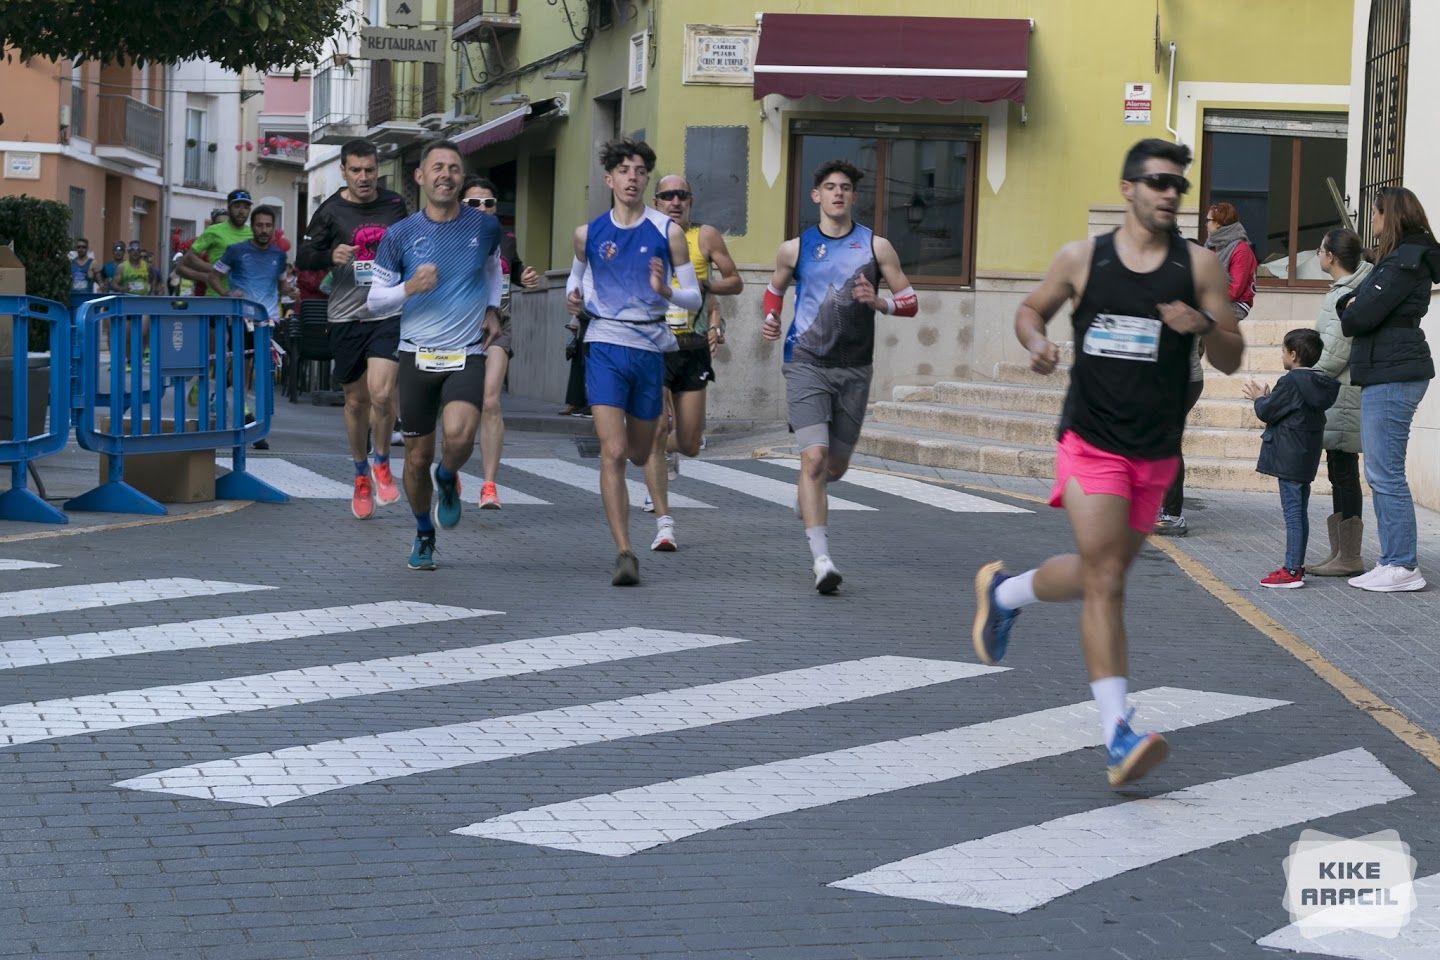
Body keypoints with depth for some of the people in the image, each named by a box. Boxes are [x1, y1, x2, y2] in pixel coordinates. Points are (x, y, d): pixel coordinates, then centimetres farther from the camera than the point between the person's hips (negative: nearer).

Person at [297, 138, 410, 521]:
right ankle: (362, 478, 26)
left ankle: (381, 464, 6)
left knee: (381, 393, -18)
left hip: (389, 314, 0)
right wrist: (331, 256, -18)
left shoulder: (395, 204, 6)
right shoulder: (331, 211, -2)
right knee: (356, 400, 9)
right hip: (346, 317, 0)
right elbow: (302, 257, 0)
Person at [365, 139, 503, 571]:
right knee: (418, 455, 7)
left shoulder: (485, 227, 2)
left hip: (467, 357, -1)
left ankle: (447, 480, 9)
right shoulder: (400, 235, -2)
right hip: (417, 357, 1)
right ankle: (424, 534, 32)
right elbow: (375, 301, 3)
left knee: (459, 435, -26)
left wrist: (492, 309, 12)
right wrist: (410, 288, -16)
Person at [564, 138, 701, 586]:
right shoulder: (588, 233, 4)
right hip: (605, 345, -1)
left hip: (650, 347, 1)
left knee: (639, 454, 13)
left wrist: (666, 291, -19)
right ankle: (624, 553, -14)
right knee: (613, 453, -14)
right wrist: (573, 297, 1)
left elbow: (694, 297, 2)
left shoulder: (668, 232, -1)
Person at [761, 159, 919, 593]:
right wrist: (770, 318, 2)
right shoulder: (794, 249, 3)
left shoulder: (876, 247, 2)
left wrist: (880, 302, -15)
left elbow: (911, 302, 4)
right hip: (806, 364, -2)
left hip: (854, 370, 2)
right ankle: (821, 559, -19)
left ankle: (808, 496, 51)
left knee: (836, 465, 13)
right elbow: (775, 288, 22)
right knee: (814, 458, -17)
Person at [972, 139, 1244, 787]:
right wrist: (1036, 342, -6)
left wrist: (1204, 327, -19)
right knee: (1105, 579, -14)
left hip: (1157, 453, 3)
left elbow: (1231, 362, 2)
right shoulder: (1080, 259, 0)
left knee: (1101, 576, 18)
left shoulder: (1199, 265, 2)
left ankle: (1003, 591, 47)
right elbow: (1031, 309, 17)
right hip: (1091, 441, -3)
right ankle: (1117, 736, -16)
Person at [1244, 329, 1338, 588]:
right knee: (1301, 512, 14)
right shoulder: (1319, 382, 11)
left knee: (1293, 512, -8)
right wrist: (1267, 398, 21)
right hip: (1307, 459, 9)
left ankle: (1292, 570, -8)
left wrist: (1259, 399, 8)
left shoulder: (1290, 382, -15)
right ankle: (1297, 565, 20)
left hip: (1289, 459, -9)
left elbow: (1268, 412, -12)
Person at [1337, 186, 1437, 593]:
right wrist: (1352, 307, -3)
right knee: (1381, 474, 12)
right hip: (1385, 374, 11)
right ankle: (1393, 563, 15)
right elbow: (1353, 304, 18)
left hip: (1392, 375, -11)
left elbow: (1363, 315, -18)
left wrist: (1351, 313, 3)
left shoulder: (1405, 261, -13)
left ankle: (1403, 567, -6)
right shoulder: (1401, 258, 20)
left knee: (1386, 474, -9)